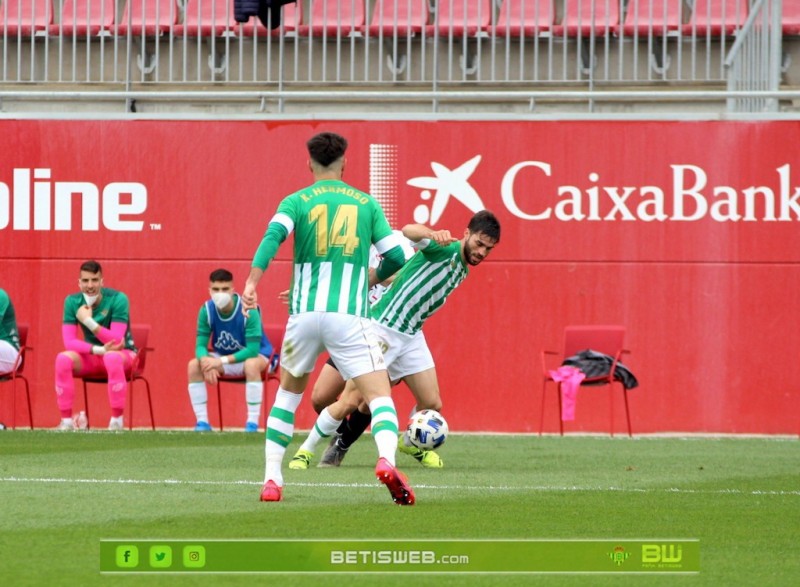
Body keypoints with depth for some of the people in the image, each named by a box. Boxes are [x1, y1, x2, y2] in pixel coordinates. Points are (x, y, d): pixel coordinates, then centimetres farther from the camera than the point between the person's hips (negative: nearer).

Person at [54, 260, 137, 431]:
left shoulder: (117, 299, -18)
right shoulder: (72, 302, -8)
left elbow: (116, 341, -24)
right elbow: (69, 342, -13)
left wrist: (88, 321, -32)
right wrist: (98, 349, -28)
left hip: (122, 352, -3)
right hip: (91, 356, 3)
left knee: (112, 357, -39)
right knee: (63, 358, -27)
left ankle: (117, 421, -31)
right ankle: (66, 421, -20)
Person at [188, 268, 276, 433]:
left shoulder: (248, 310, -27)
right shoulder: (206, 310, -15)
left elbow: (252, 350, -30)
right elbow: (200, 346, -13)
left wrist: (223, 361, -36)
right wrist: (206, 360, -37)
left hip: (256, 355, -4)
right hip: (224, 356, 4)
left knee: (251, 365, -39)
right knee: (194, 365, -20)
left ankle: (252, 423, -31)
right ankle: (202, 422, -13)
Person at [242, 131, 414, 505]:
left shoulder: (296, 202, 8)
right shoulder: (366, 203, 11)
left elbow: (273, 236, -11)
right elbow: (395, 256, 9)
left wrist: (252, 281, -19)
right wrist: (374, 277, 29)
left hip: (304, 316, 1)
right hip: (350, 318, -1)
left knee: (288, 393, 22)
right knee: (380, 395, -4)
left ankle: (272, 480, 16)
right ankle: (386, 460, -35)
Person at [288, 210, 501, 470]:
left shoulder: (462, 270, 13)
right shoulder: (446, 249, -14)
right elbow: (409, 231, -37)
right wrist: (433, 234, -56)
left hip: (412, 336, 8)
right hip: (383, 329, -8)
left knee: (432, 404, 3)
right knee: (350, 403, -9)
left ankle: (411, 443, 34)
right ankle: (305, 451, 7)